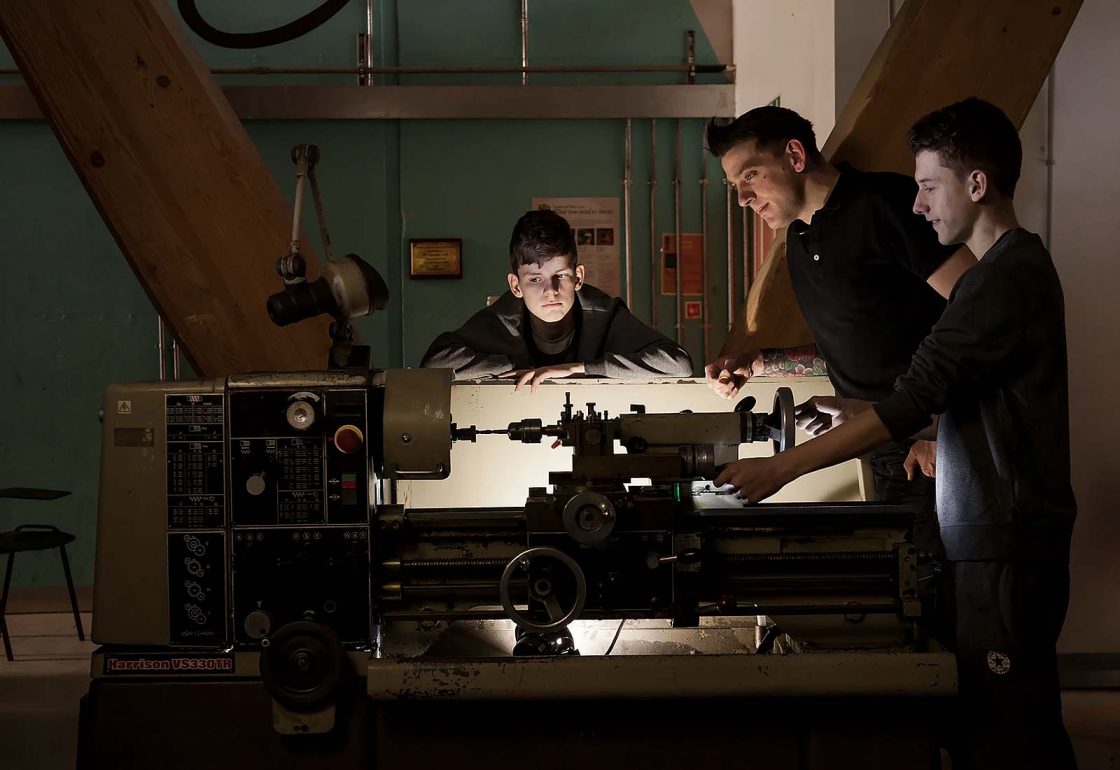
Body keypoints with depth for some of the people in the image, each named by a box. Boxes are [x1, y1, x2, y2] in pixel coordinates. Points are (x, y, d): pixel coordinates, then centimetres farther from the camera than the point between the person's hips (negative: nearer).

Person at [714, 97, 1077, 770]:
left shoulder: (1008, 279, -16)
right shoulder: (1017, 267, 17)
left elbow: (916, 403, -22)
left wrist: (783, 467, -20)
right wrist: (863, 410, 14)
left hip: (1005, 545, -10)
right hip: (990, 536, 10)